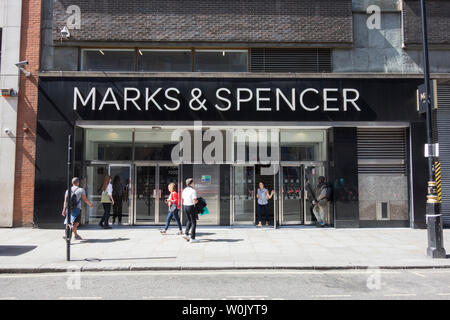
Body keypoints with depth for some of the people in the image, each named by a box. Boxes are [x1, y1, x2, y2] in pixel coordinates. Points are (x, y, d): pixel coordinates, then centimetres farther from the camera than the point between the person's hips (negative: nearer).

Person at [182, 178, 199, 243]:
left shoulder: (184, 190, 7)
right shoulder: (193, 191, -16)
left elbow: (183, 200, 12)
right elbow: (195, 201, -20)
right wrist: (197, 201, 0)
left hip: (185, 206, 7)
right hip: (191, 207, -7)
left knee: (189, 221, 24)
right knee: (193, 222, 2)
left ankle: (186, 234, 15)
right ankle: (192, 238, 3)